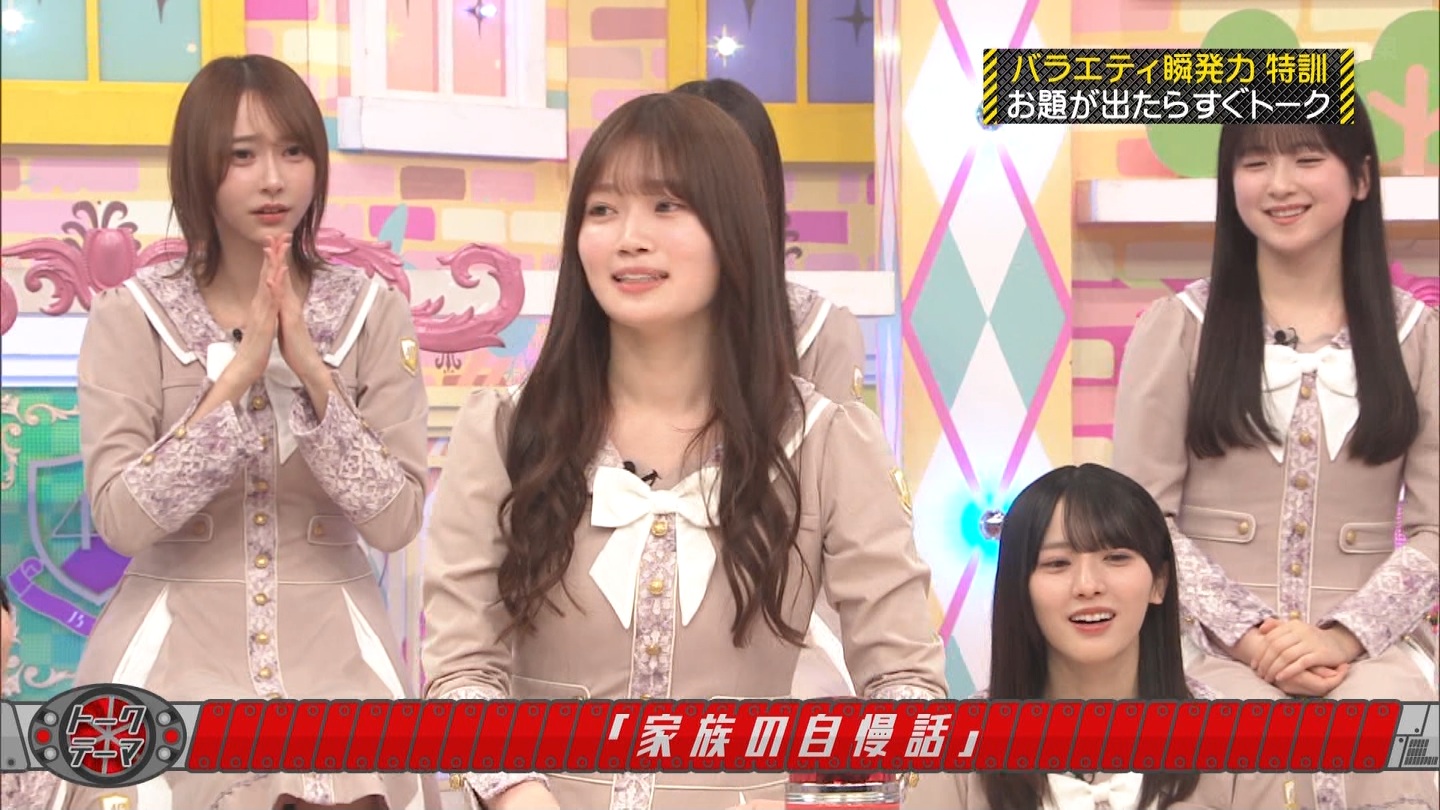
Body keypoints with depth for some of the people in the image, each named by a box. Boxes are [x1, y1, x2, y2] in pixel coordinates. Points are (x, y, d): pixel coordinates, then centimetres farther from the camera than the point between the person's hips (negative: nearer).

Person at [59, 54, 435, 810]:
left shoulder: (373, 313, -2)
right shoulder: (129, 316, -5)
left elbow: (395, 520, -9)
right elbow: (121, 519, -15)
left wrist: (314, 375, -19)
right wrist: (237, 376, -21)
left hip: (332, 662, 1)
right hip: (172, 663, -1)